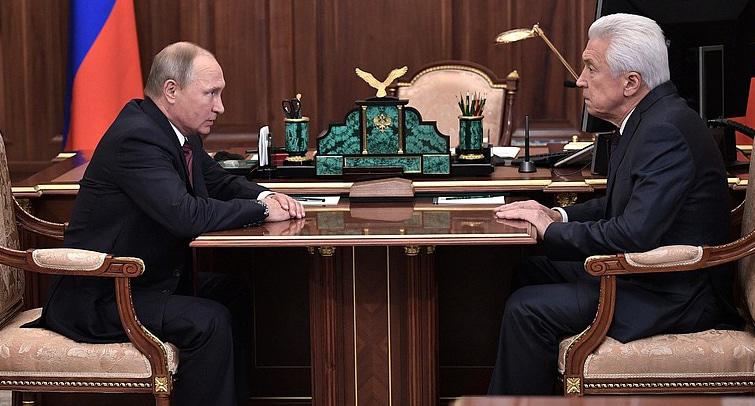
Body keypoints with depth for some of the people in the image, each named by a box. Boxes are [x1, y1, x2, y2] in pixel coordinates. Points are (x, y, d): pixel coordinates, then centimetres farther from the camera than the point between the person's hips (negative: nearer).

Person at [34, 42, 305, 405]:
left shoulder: (179, 132, 6)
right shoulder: (137, 137, -24)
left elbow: (220, 182, 19)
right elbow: (185, 215, -33)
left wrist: (266, 195, -3)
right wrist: (261, 209, -21)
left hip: (150, 280, 11)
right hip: (99, 299, -11)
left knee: (235, 294, 13)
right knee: (208, 321, -24)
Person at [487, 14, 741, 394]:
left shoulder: (666, 130, -24)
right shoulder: (650, 119, 8)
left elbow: (634, 235, -30)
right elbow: (624, 204, 20)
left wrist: (552, 231, -16)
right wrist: (559, 216, 4)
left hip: (674, 298, -11)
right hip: (651, 272, 11)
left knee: (527, 309, -17)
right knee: (531, 271, 16)